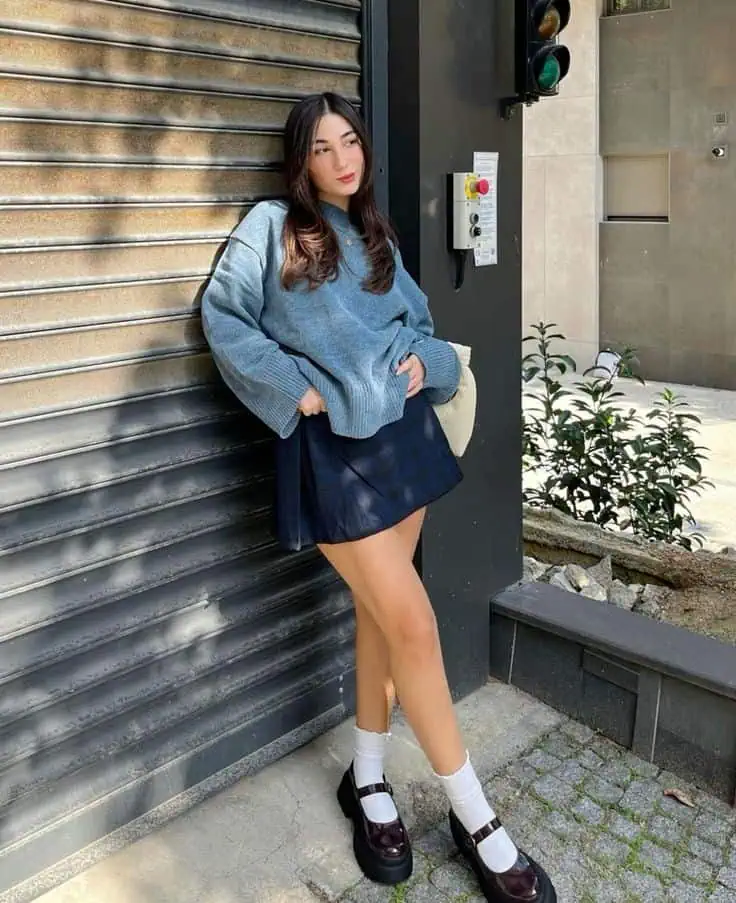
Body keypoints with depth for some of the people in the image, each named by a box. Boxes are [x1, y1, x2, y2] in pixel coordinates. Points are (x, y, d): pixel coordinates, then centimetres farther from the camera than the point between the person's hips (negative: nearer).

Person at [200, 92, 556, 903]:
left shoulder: (375, 238, 16)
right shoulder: (271, 227, -1)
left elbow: (418, 321, 22)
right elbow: (221, 316, -4)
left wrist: (424, 361, 0)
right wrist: (292, 387, -11)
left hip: (402, 433, 6)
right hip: (332, 448, -6)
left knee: (380, 612, 11)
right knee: (413, 624, -7)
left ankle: (368, 780, 30)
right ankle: (475, 817, 9)